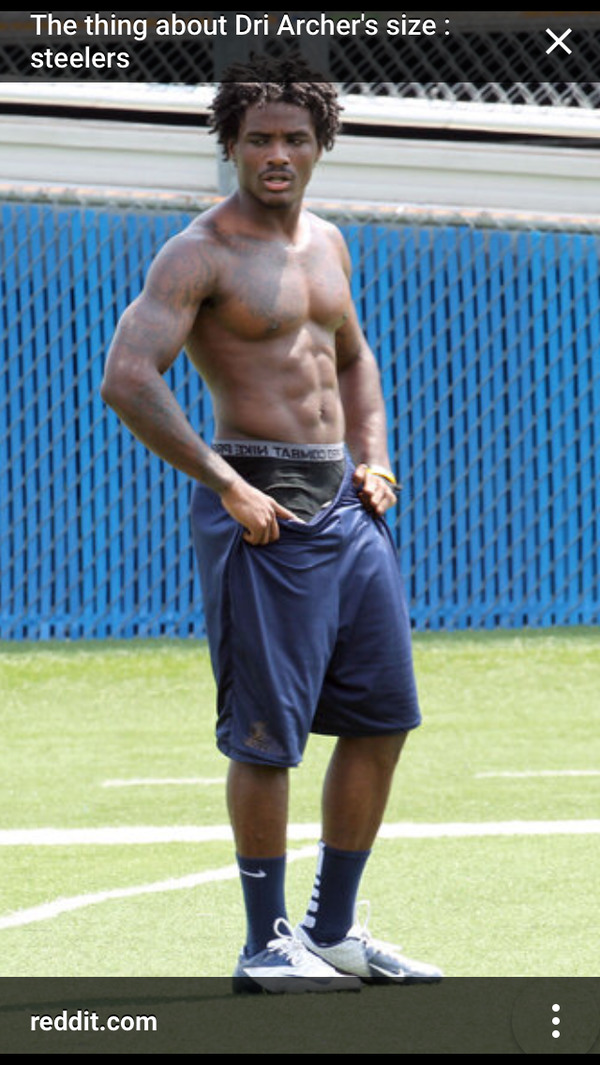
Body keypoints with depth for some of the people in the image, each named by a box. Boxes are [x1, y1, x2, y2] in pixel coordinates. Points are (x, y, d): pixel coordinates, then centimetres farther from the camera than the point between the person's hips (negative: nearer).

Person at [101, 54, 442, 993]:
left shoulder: (326, 243, 15)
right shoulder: (200, 254, -9)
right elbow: (126, 380, -19)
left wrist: (373, 457, 14)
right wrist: (227, 487, -19)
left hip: (344, 501, 8)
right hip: (260, 507, -8)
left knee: (382, 715, 8)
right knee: (267, 734, -5)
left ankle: (334, 930, 19)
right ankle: (266, 944, 5)